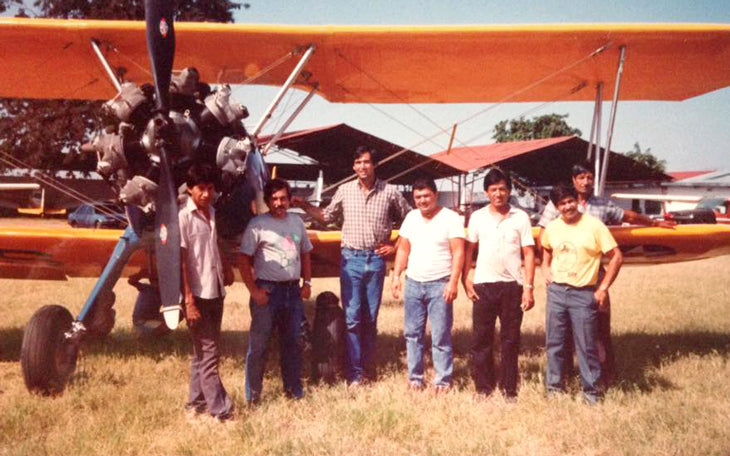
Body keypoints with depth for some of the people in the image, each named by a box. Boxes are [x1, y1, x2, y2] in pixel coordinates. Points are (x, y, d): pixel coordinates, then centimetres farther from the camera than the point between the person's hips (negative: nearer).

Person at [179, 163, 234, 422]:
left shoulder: (211, 213, 10)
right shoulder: (183, 217, -11)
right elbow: (180, 261, -14)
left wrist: (225, 268, 6)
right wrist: (189, 301, -18)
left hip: (216, 292, 7)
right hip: (198, 295, -7)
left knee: (203, 351, 14)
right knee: (209, 354, -6)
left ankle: (196, 402, 25)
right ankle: (221, 412, -3)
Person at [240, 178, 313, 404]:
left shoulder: (297, 222, 12)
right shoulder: (258, 224, -6)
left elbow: (305, 254, 19)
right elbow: (244, 260, -8)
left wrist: (307, 282, 8)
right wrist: (254, 291, -13)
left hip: (293, 290, 5)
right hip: (267, 290, -5)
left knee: (293, 342, 13)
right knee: (258, 344, -1)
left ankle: (294, 390, 27)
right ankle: (252, 395, 10)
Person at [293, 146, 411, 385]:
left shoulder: (389, 192, 1)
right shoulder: (345, 190, 4)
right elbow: (328, 216, 15)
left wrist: (396, 246, 4)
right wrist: (305, 206, 3)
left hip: (376, 259, 0)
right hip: (351, 258, 0)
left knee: (371, 318, 8)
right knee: (352, 318, -3)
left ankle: (369, 370, 19)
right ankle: (355, 374, 3)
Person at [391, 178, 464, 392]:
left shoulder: (450, 218, -4)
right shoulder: (411, 218, 12)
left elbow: (458, 252, -9)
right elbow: (403, 249, 16)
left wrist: (453, 282, -17)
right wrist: (396, 276, 8)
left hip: (439, 285, -5)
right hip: (413, 284, 5)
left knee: (441, 336, -3)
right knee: (412, 334, 8)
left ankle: (443, 381, 6)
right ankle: (415, 378, 18)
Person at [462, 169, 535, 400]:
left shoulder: (520, 217, 3)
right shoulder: (477, 217, 7)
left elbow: (528, 253, 2)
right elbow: (468, 249, 11)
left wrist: (529, 287, -5)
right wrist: (465, 279, 0)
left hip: (512, 285, -1)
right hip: (483, 285, 1)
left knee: (511, 339, 5)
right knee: (482, 339, 3)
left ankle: (509, 390, 15)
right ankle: (483, 388, 13)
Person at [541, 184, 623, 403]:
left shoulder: (594, 225, -9)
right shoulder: (551, 228, 4)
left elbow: (616, 257, -7)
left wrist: (603, 288, -9)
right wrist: (545, 268, 10)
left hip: (584, 293, -4)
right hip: (556, 291, 4)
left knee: (586, 345, 2)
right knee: (554, 343, 10)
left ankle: (591, 389, 16)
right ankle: (553, 386, 22)